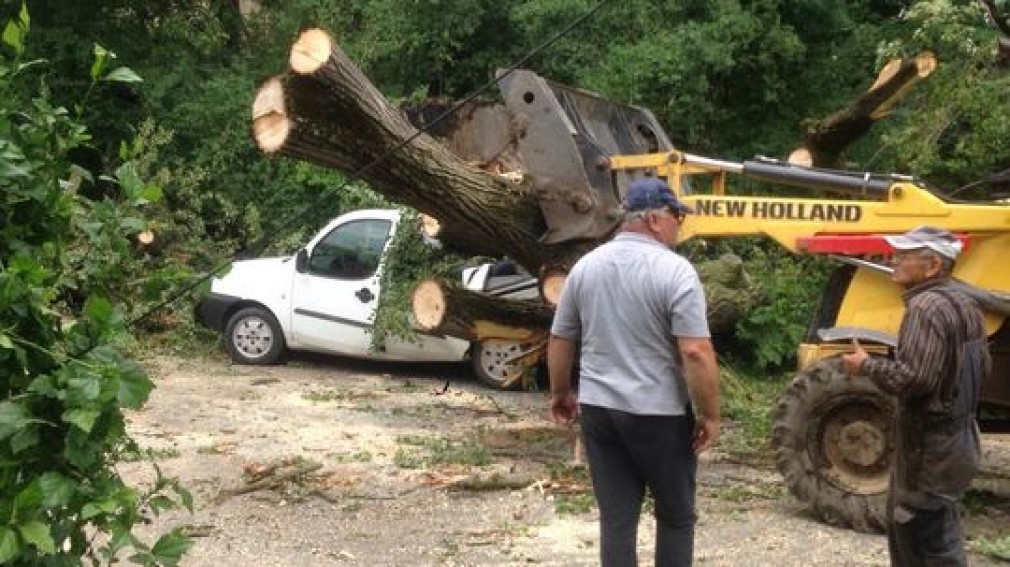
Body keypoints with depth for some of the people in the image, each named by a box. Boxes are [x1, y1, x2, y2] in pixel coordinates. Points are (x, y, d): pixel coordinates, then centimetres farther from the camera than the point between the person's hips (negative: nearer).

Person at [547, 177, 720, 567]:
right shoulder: (675, 270, -13)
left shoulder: (585, 266, 5)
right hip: (659, 414, -5)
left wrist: (561, 394, 23)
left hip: (598, 410, 5)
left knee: (616, 520, 8)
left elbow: (559, 342, 11)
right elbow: (695, 352, -19)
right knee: (676, 516, 13)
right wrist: (709, 415, -10)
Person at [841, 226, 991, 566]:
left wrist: (866, 365, -15)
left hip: (931, 443, -10)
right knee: (906, 524, 21)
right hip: (955, 433, 10)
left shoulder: (927, 306, -21)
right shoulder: (962, 304, 11)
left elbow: (912, 378, -29)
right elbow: (981, 364, 19)